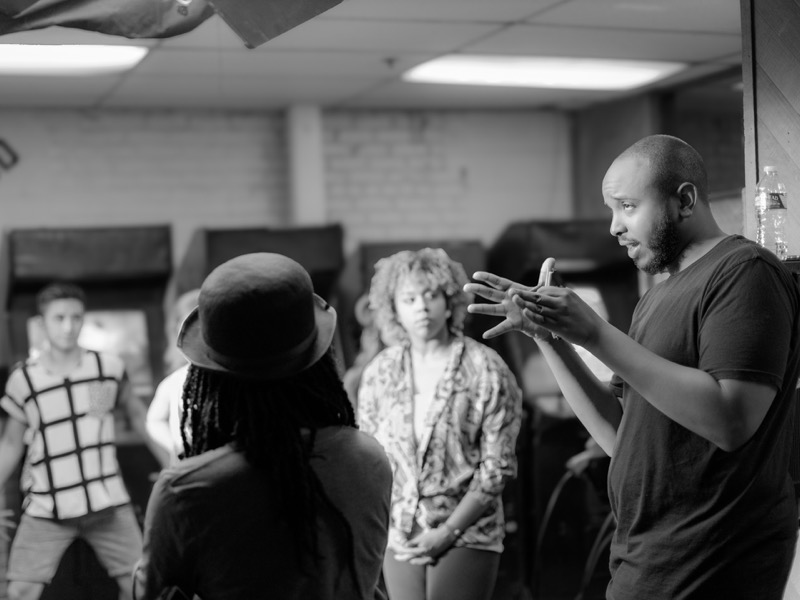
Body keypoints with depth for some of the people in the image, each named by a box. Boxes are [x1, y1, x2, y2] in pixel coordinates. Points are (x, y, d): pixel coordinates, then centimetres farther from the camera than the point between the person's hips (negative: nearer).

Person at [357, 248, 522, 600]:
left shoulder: (486, 369, -7)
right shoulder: (379, 373, 3)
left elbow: (498, 466, -7)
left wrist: (448, 530, -11)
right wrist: (388, 525, -4)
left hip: (465, 535, -3)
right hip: (399, 537, 3)